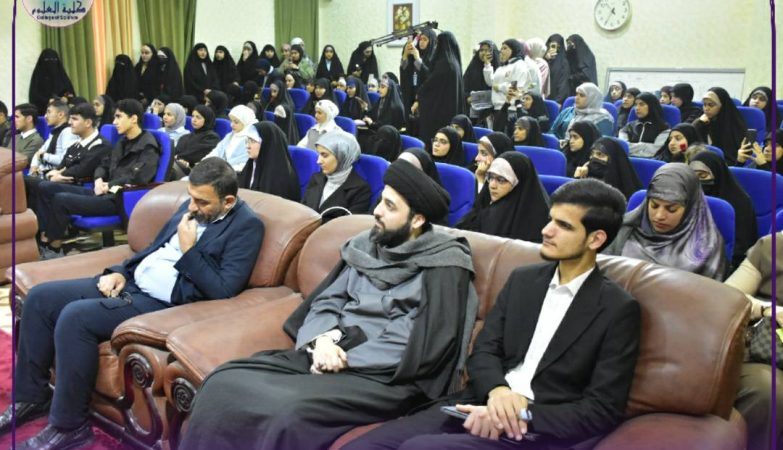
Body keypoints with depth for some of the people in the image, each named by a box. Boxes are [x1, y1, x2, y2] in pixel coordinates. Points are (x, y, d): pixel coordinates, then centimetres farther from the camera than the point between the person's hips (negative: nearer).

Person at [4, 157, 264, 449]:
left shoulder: (247, 226, -12)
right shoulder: (193, 207, 12)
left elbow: (223, 291, -18)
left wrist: (189, 250, -18)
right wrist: (121, 272, 6)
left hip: (166, 303, -9)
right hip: (132, 282, 9)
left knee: (75, 317, -26)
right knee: (40, 298, 1)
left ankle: (70, 426, -10)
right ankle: (31, 397, 15)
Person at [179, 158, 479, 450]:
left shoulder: (444, 267, -6)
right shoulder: (366, 246, 14)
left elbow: (422, 348, -13)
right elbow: (325, 301, 12)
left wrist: (344, 360, -13)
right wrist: (322, 340, -10)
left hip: (384, 377, -6)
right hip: (330, 355, 6)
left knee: (291, 412, -33)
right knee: (224, 383, -12)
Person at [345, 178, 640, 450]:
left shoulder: (618, 309, -2)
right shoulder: (522, 280, 13)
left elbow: (603, 411, -6)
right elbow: (483, 350, 9)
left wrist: (522, 414, -17)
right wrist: (497, 391, -13)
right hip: (483, 404, 5)